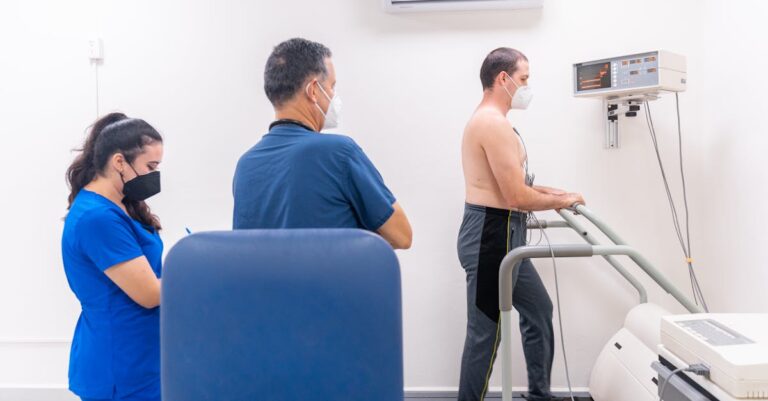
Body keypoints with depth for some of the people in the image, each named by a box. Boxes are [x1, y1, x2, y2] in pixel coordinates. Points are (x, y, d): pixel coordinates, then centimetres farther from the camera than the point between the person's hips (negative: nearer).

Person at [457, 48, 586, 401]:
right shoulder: (495, 123, -17)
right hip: (492, 234, -11)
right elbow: (516, 197, -22)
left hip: (500, 233, 11)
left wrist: (551, 193, 14)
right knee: (485, 331, -2)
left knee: (538, 309, 21)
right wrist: (562, 201, -6)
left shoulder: (487, 120, 17)